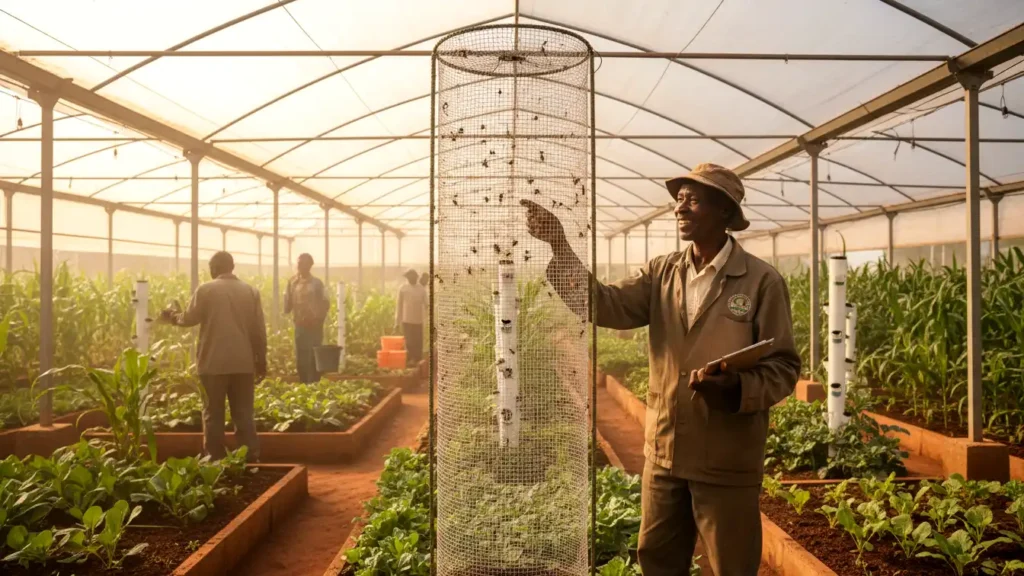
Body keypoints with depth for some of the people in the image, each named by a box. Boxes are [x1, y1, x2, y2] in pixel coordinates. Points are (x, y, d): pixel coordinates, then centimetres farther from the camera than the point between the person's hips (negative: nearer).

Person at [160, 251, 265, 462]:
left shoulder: (206, 290, -3)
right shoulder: (251, 291, 6)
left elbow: (189, 319, 1)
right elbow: (259, 330, 6)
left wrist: (174, 315, 23)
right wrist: (261, 360, 13)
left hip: (214, 362, -2)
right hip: (243, 362, 3)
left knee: (213, 413, 7)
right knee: (244, 413, 7)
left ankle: (215, 460, 11)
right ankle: (250, 458, 5)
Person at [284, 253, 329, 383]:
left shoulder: (316, 283, -2)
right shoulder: (293, 282, 7)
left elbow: (325, 303, -3)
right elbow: (289, 302, 5)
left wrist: (319, 319, -10)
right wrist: (287, 310, -15)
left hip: (314, 325, -3)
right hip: (300, 325, 3)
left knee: (314, 357, -1)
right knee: (301, 358, 7)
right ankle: (304, 384, 16)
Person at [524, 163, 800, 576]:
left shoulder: (762, 281, -8)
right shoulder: (661, 273, 3)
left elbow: (784, 366, -8)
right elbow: (608, 305, -11)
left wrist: (737, 388, -27)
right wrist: (560, 248, -21)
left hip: (727, 460, -4)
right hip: (664, 452, 4)